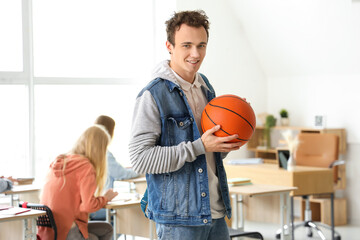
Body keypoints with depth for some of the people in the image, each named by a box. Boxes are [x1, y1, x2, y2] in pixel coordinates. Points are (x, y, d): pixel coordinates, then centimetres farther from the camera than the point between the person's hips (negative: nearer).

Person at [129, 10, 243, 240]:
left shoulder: (206, 87, 13)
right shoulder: (152, 96, -11)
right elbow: (140, 158, -19)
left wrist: (228, 142, 0)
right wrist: (199, 146, -20)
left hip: (216, 213, 7)